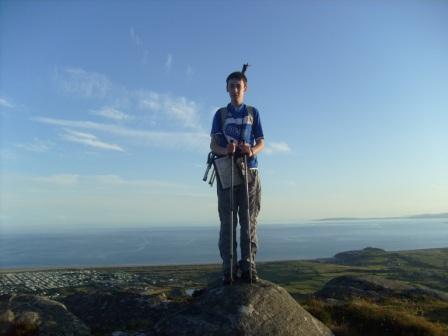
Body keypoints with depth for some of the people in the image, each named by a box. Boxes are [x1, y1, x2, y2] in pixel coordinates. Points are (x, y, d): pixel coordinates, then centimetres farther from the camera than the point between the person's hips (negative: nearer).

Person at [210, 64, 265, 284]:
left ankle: (248, 266, 3)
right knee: (227, 221, -2)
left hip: (249, 170, 0)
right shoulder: (220, 114, 14)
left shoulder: (253, 113, 15)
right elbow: (213, 144, 3)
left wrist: (252, 151, -17)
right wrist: (225, 150, -21)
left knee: (249, 219, -3)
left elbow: (261, 142, 8)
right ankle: (228, 269, 2)